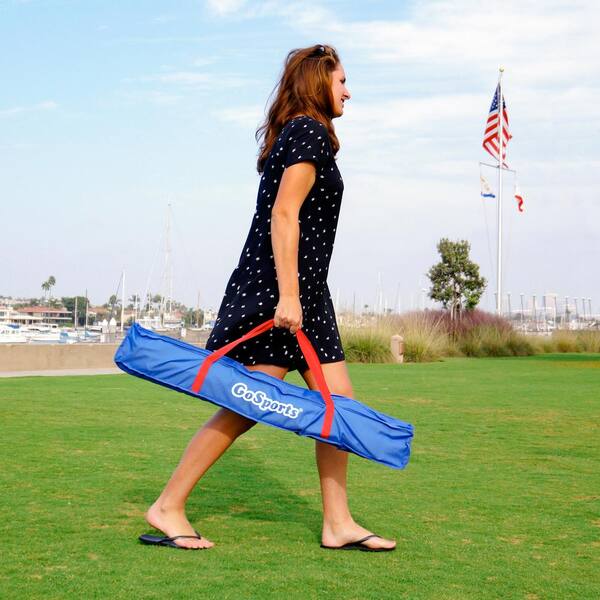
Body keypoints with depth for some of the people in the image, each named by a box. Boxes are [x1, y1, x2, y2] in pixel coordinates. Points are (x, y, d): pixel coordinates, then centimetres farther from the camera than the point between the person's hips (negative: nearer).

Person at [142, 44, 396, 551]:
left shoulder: (295, 134, 21)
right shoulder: (310, 131, -9)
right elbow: (283, 215, -19)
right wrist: (288, 296, -24)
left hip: (304, 292, 10)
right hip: (279, 288, -10)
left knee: (339, 403, 7)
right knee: (248, 405, -7)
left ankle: (338, 523, 12)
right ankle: (168, 507, 3)